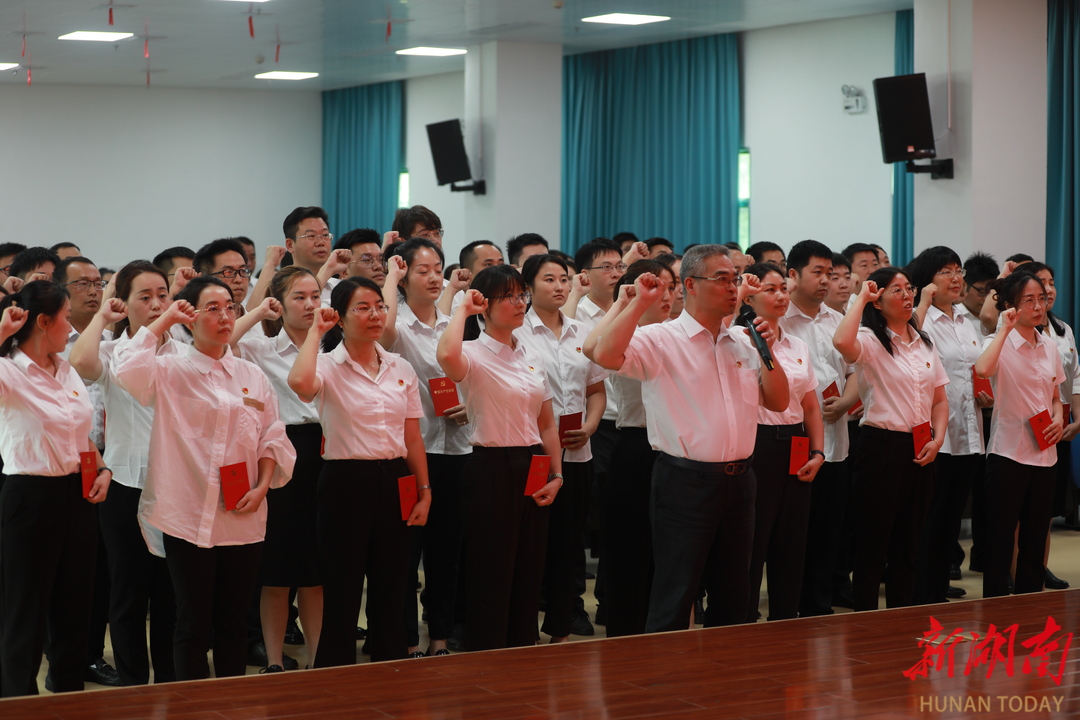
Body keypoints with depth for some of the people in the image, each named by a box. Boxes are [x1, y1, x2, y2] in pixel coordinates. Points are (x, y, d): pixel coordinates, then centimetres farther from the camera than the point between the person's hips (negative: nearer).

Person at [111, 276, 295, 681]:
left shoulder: (252, 376, 11)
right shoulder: (171, 371, -2)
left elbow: (272, 438, 11)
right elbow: (127, 368, -23)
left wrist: (261, 487, -3)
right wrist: (164, 321, -14)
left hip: (243, 518, 4)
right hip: (189, 515, -4)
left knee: (232, 620, 11)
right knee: (194, 622, 2)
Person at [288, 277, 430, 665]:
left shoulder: (401, 368, 9)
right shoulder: (329, 367, -7)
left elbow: (413, 437, 12)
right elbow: (300, 382, -32)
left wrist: (425, 491, 6)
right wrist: (315, 331, -18)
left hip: (395, 483, 5)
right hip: (346, 482, -4)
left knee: (390, 596, 12)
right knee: (342, 594, 2)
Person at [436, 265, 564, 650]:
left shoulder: (531, 358, 12)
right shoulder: (474, 354, -9)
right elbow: (447, 356, -36)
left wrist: (556, 476, 5)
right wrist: (463, 310, -21)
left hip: (533, 470, 7)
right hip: (492, 469, -7)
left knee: (529, 575, 12)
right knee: (491, 575, -1)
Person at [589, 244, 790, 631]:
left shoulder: (743, 344, 12)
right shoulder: (661, 340, -8)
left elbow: (778, 402, 12)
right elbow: (606, 355, -25)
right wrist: (640, 301, -22)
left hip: (738, 479, 6)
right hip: (687, 480, -6)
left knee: (733, 596, 15)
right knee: (674, 598, 0)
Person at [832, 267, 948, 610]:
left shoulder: (924, 343, 13)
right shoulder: (870, 341, -8)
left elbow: (939, 400, 15)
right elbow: (842, 341, -34)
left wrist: (937, 440, -1)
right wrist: (861, 298, -20)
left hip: (921, 452, 7)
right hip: (882, 445, -6)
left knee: (908, 543, 14)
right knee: (873, 543, -1)